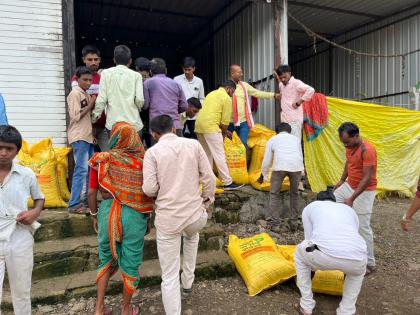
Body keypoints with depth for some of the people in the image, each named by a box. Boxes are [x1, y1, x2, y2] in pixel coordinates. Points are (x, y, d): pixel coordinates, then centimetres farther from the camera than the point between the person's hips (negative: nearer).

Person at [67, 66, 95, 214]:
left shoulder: (87, 94, 18)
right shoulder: (75, 93, -7)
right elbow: (76, 116, -15)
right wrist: (91, 104, -10)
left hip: (87, 136, 9)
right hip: (79, 137, -9)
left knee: (90, 169, 11)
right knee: (81, 170, -11)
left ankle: (85, 199, 20)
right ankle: (74, 204, -7)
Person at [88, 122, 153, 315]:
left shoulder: (101, 160, -4)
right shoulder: (143, 162, -7)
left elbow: (92, 193, -1)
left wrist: (94, 215, 15)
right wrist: (147, 216, 12)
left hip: (107, 212, 2)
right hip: (134, 215, -1)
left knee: (106, 259, 23)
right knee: (130, 263, 15)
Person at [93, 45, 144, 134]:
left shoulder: (106, 73, 4)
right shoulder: (136, 75, 2)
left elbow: (101, 99, -2)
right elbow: (139, 99, -6)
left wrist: (95, 116, 11)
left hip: (113, 122, 1)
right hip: (133, 123, 0)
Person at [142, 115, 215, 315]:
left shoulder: (152, 152, -5)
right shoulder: (193, 145, 0)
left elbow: (149, 189, -10)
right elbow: (209, 178, -2)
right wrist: (207, 201, 14)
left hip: (168, 220, -2)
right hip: (196, 215, 3)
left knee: (169, 277, 12)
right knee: (191, 236, 39)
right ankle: (188, 282, 46)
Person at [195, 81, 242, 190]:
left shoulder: (212, 93, 25)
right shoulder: (227, 98, -1)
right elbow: (225, 121, -5)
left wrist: (225, 131, 27)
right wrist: (223, 134, 12)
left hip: (199, 126, 8)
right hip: (211, 128, -8)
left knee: (206, 155, 16)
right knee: (220, 156, -3)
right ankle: (227, 183, 3)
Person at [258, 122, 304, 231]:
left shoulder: (272, 139, 25)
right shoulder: (295, 138, 31)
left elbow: (266, 161, 23)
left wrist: (263, 175, 38)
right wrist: (301, 172, 51)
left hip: (280, 165, -2)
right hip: (296, 165, 3)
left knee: (274, 194, 14)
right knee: (294, 193, 22)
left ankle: (275, 224, 12)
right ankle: (293, 223, 27)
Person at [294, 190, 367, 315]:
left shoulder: (310, 207, 28)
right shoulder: (349, 209, 36)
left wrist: (314, 266, 49)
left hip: (324, 255, -3)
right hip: (355, 258, 3)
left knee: (300, 253, 32)